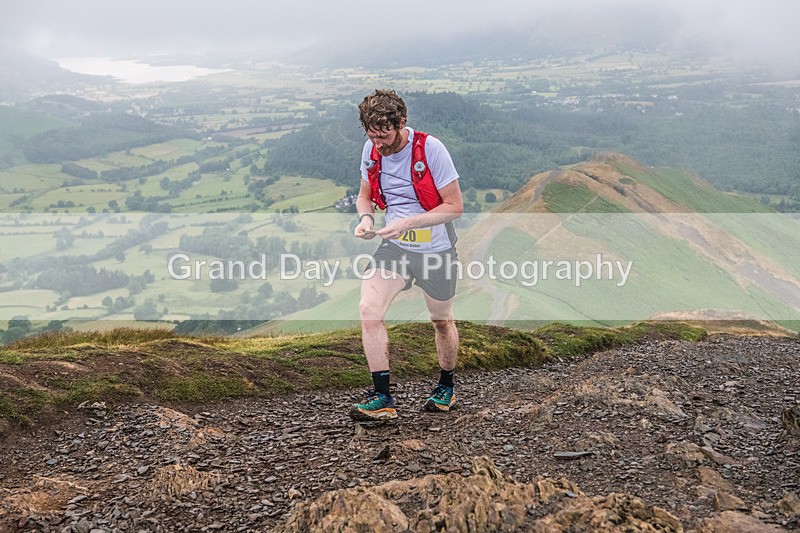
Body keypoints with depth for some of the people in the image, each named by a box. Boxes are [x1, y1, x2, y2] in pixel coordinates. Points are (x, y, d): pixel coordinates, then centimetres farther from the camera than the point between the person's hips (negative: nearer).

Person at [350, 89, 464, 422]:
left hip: (436, 250, -3)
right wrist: (365, 217, -12)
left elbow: (455, 207, -17)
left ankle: (446, 387, 41)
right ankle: (382, 398, -9)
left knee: (441, 321, 15)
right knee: (368, 309, -18)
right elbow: (365, 195, 11)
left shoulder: (430, 149, -20)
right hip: (394, 247, 3)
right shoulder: (371, 150, -4)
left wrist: (406, 223, -27)